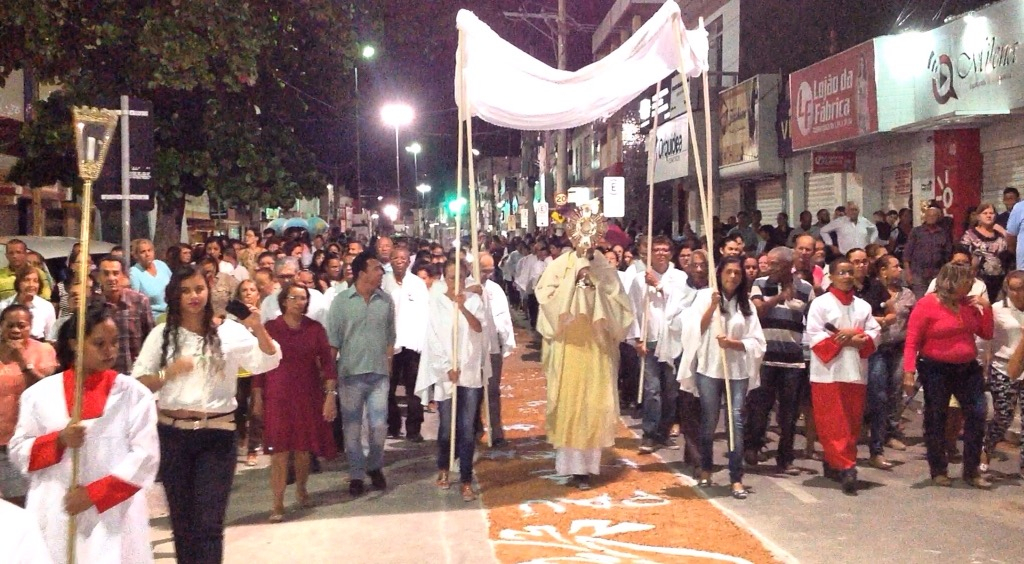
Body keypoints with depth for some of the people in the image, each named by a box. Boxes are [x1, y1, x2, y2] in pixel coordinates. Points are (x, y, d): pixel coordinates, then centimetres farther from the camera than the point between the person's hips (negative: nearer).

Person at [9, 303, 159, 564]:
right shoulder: (41, 393, 5)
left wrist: (93, 494, -12)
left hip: (113, 517, -1)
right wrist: (58, 440, -12)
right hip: (55, 518, 1)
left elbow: (145, 456, -6)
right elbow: (19, 452, 7)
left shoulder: (134, 393, 0)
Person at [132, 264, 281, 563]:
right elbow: (138, 382, 2)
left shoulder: (229, 331, -1)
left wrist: (259, 331, -30)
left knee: (209, 523, -3)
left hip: (217, 434, -2)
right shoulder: (161, 335, 3)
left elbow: (267, 362, -12)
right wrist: (168, 373, -16)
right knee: (182, 520, 16)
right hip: (173, 434, 2)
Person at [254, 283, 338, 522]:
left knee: (304, 448, 10)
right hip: (278, 396, -1)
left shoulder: (315, 328, 1)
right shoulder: (270, 328, -1)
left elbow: (327, 362, -1)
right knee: (279, 450, -5)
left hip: (308, 395, 1)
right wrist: (257, 399, 2)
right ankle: (278, 503, -1)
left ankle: (301, 489, 35)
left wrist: (330, 395, -9)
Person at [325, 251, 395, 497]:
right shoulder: (341, 301, -4)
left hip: (379, 374, 1)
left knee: (379, 425, 0)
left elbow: (390, 336, 10)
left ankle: (375, 467, 24)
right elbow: (333, 340, -2)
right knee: (352, 427, 6)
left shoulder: (386, 300, 3)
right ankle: (356, 475, 19)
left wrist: (389, 364, 6)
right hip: (350, 373, -1)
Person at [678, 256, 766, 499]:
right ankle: (706, 469, 26)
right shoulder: (705, 296, 4)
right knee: (709, 420, 6)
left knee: (736, 421, -6)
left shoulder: (746, 304, 10)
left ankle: (736, 478, -4)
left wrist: (733, 343, -11)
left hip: (737, 371, 1)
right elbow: (696, 330, -4)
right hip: (709, 368, -1)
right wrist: (713, 305, -12)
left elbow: (756, 342, 6)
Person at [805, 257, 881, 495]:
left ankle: (833, 465, 19)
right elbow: (814, 336, -8)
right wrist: (842, 340, -14)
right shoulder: (820, 303, 0)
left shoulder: (863, 306, 14)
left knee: (852, 423, 7)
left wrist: (857, 337, -13)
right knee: (833, 424, -8)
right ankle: (846, 468, -9)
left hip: (856, 372, 5)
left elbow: (874, 334, 5)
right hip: (828, 372, -4)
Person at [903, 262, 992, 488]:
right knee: (936, 419, 5)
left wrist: (986, 308, -3)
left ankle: (972, 471, 12)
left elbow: (986, 334, 10)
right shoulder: (926, 305, -12)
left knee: (977, 414, 0)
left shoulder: (969, 304, 5)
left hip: (968, 368, 5)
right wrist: (909, 372, -21)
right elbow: (912, 342, -13)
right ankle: (938, 471, 18)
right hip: (936, 370, -5)